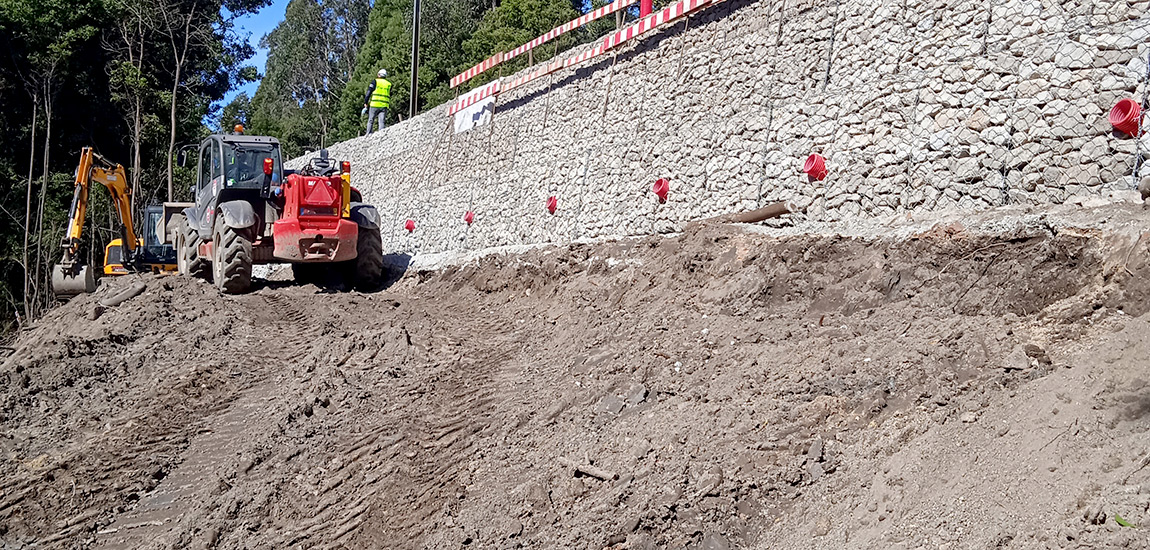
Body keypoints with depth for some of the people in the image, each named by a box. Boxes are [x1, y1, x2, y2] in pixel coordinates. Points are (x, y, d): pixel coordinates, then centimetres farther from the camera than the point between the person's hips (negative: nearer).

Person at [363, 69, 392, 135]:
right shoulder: (389, 84, 14)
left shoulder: (375, 81, 2)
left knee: (370, 120, 6)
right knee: (382, 121, 1)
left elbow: (369, 92, -4)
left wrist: (365, 103, -2)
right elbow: (390, 97, 17)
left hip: (374, 105, -3)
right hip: (384, 106, 3)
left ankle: (369, 134, 1)